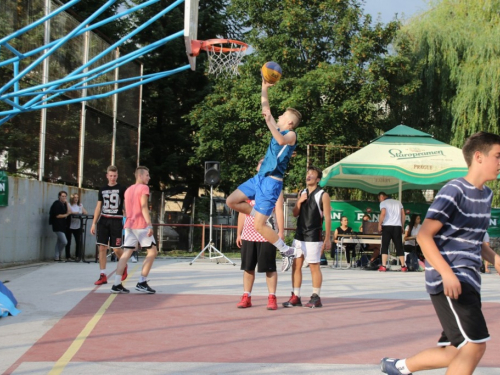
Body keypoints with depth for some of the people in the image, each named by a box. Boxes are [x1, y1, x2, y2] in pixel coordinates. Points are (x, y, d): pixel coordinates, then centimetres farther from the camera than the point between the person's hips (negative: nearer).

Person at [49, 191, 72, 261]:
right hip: (58, 226, -9)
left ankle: (57, 257, 17)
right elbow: (57, 216, -15)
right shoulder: (57, 204, -10)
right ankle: (59, 255, 5)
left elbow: (69, 211, 7)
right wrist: (66, 215, -7)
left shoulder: (64, 204, 15)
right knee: (64, 242, -14)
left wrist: (67, 203, 4)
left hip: (63, 226, 9)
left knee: (59, 241, 11)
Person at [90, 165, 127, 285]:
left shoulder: (122, 189, 1)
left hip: (116, 220, -4)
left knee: (116, 248, -3)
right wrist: (94, 223, 8)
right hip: (103, 220, 4)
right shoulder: (102, 190, 12)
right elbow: (98, 207, 14)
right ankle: (103, 276, 1)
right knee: (102, 248, -3)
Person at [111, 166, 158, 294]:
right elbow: (144, 207, -16)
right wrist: (150, 225, -22)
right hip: (141, 225, -8)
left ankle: (117, 284, -6)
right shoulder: (144, 188, -5)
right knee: (152, 251, 1)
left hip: (129, 225, 8)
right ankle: (142, 282, -4)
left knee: (126, 253, 3)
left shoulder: (128, 190, 20)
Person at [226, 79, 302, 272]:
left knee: (259, 226, -11)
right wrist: (264, 88, 14)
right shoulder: (278, 129, 14)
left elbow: (281, 141, -36)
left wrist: (269, 120, -34)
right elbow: (266, 108, 21)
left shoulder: (291, 135, -10)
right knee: (231, 201, 7)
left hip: (271, 182, -9)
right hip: (259, 177, 9)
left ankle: (287, 251, 2)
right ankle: (262, 215, 20)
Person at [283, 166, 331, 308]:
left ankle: (316, 298, 6)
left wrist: (327, 238, -10)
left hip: (314, 237, -6)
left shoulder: (323, 195, -4)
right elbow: (295, 214, 14)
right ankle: (295, 297, 9)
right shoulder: (302, 193, 13)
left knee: (314, 266, -1)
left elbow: (327, 218, -6)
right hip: (299, 235, 6)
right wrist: (299, 202, -6)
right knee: (296, 265, 4)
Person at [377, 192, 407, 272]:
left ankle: (383, 266, -9)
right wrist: (402, 226, 16)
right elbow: (403, 215, 11)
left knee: (384, 246, 0)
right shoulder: (398, 202, 17)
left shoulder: (383, 203, 2)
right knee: (399, 246, 8)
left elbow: (383, 213, -15)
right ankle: (403, 266, 5)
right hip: (397, 226, 4)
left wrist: (379, 224, -8)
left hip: (387, 226, -4)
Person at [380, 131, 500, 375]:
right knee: (475, 345, -17)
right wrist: (447, 273, -27)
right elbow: (424, 235, -17)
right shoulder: (454, 191, -12)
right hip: (449, 280, -9)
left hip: (467, 281, 9)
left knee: (455, 352, 10)